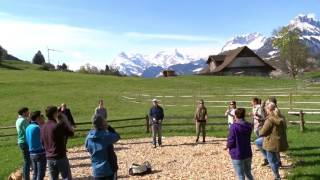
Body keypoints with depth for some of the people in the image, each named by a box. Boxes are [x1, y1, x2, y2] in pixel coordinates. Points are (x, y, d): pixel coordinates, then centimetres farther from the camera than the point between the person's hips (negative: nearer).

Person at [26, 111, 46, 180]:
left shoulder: (28, 128, 7)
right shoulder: (37, 127, -17)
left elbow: (27, 141, 14)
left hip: (32, 154, 8)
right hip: (40, 153, -8)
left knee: (35, 174, 17)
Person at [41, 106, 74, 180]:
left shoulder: (43, 127, 5)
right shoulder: (59, 125, -17)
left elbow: (42, 142, 13)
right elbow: (71, 132, -13)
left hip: (49, 158, 7)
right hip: (60, 157, -6)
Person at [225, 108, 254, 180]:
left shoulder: (233, 126, -19)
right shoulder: (249, 126, 0)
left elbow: (231, 141, -18)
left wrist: (228, 146, 6)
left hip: (237, 155, -6)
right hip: (248, 154, 6)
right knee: (248, 173, 22)